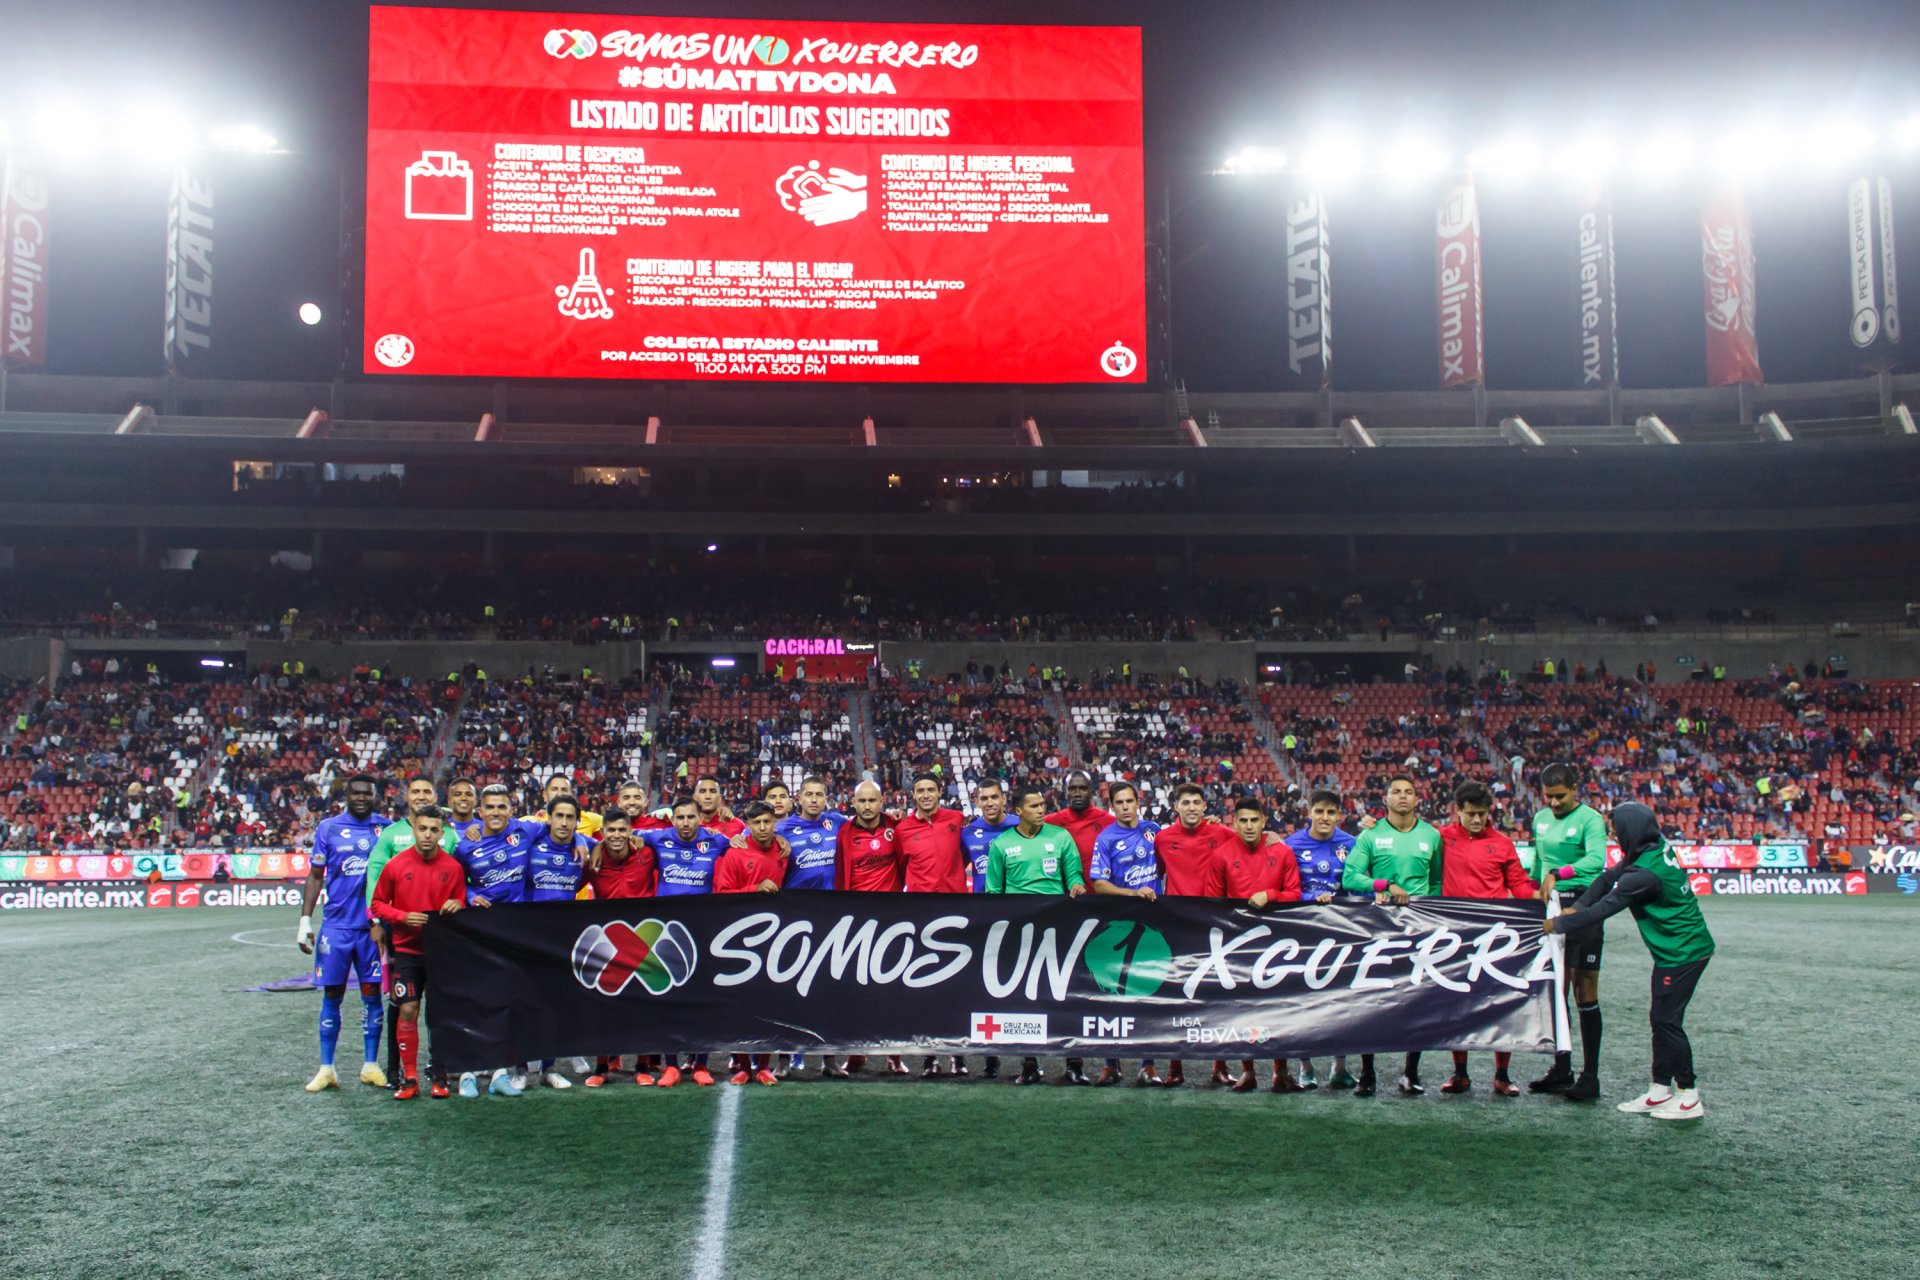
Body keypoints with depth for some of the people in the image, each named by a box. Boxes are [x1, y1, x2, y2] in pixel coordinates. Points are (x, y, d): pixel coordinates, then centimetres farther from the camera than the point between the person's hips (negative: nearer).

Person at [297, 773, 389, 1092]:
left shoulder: (386, 828, 4)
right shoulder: (328, 828, 3)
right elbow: (315, 876, 6)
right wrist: (305, 920, 0)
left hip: (374, 925, 1)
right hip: (336, 925, 0)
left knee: (371, 994, 5)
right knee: (332, 995, 2)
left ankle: (371, 1066, 13)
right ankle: (326, 1068, 10)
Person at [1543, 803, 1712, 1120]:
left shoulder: (1645, 873, -27)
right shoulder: (1656, 846, 1)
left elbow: (1603, 909, -21)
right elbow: (1610, 877, 7)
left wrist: (1558, 924, -10)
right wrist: (1577, 907, -2)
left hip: (1682, 952, -10)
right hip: (1684, 947, 10)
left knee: (1667, 1020, -3)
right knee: (1660, 1018, 14)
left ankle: (1689, 1097, 7)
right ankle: (1660, 1090, 22)